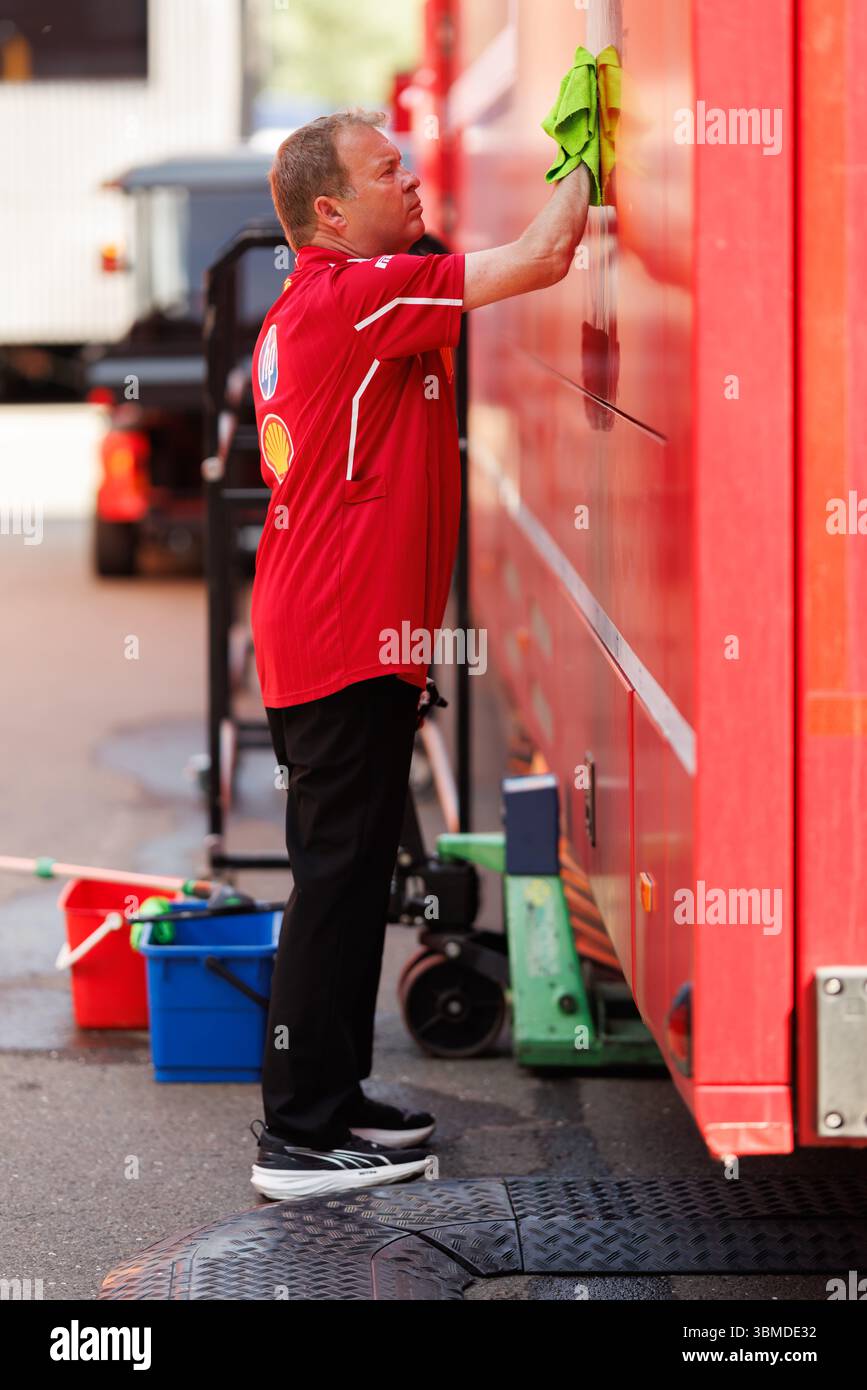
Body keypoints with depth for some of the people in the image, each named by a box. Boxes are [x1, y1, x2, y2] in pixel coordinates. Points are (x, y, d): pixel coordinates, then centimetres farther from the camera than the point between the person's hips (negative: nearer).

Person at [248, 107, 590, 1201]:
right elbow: (541, 259, -19)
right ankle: (300, 1134, -1)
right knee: (339, 877, -6)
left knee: (344, 879, 16)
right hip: (347, 646, -10)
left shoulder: (302, 311, 16)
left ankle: (328, 1102, 24)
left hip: (312, 640, 10)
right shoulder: (360, 296, -16)